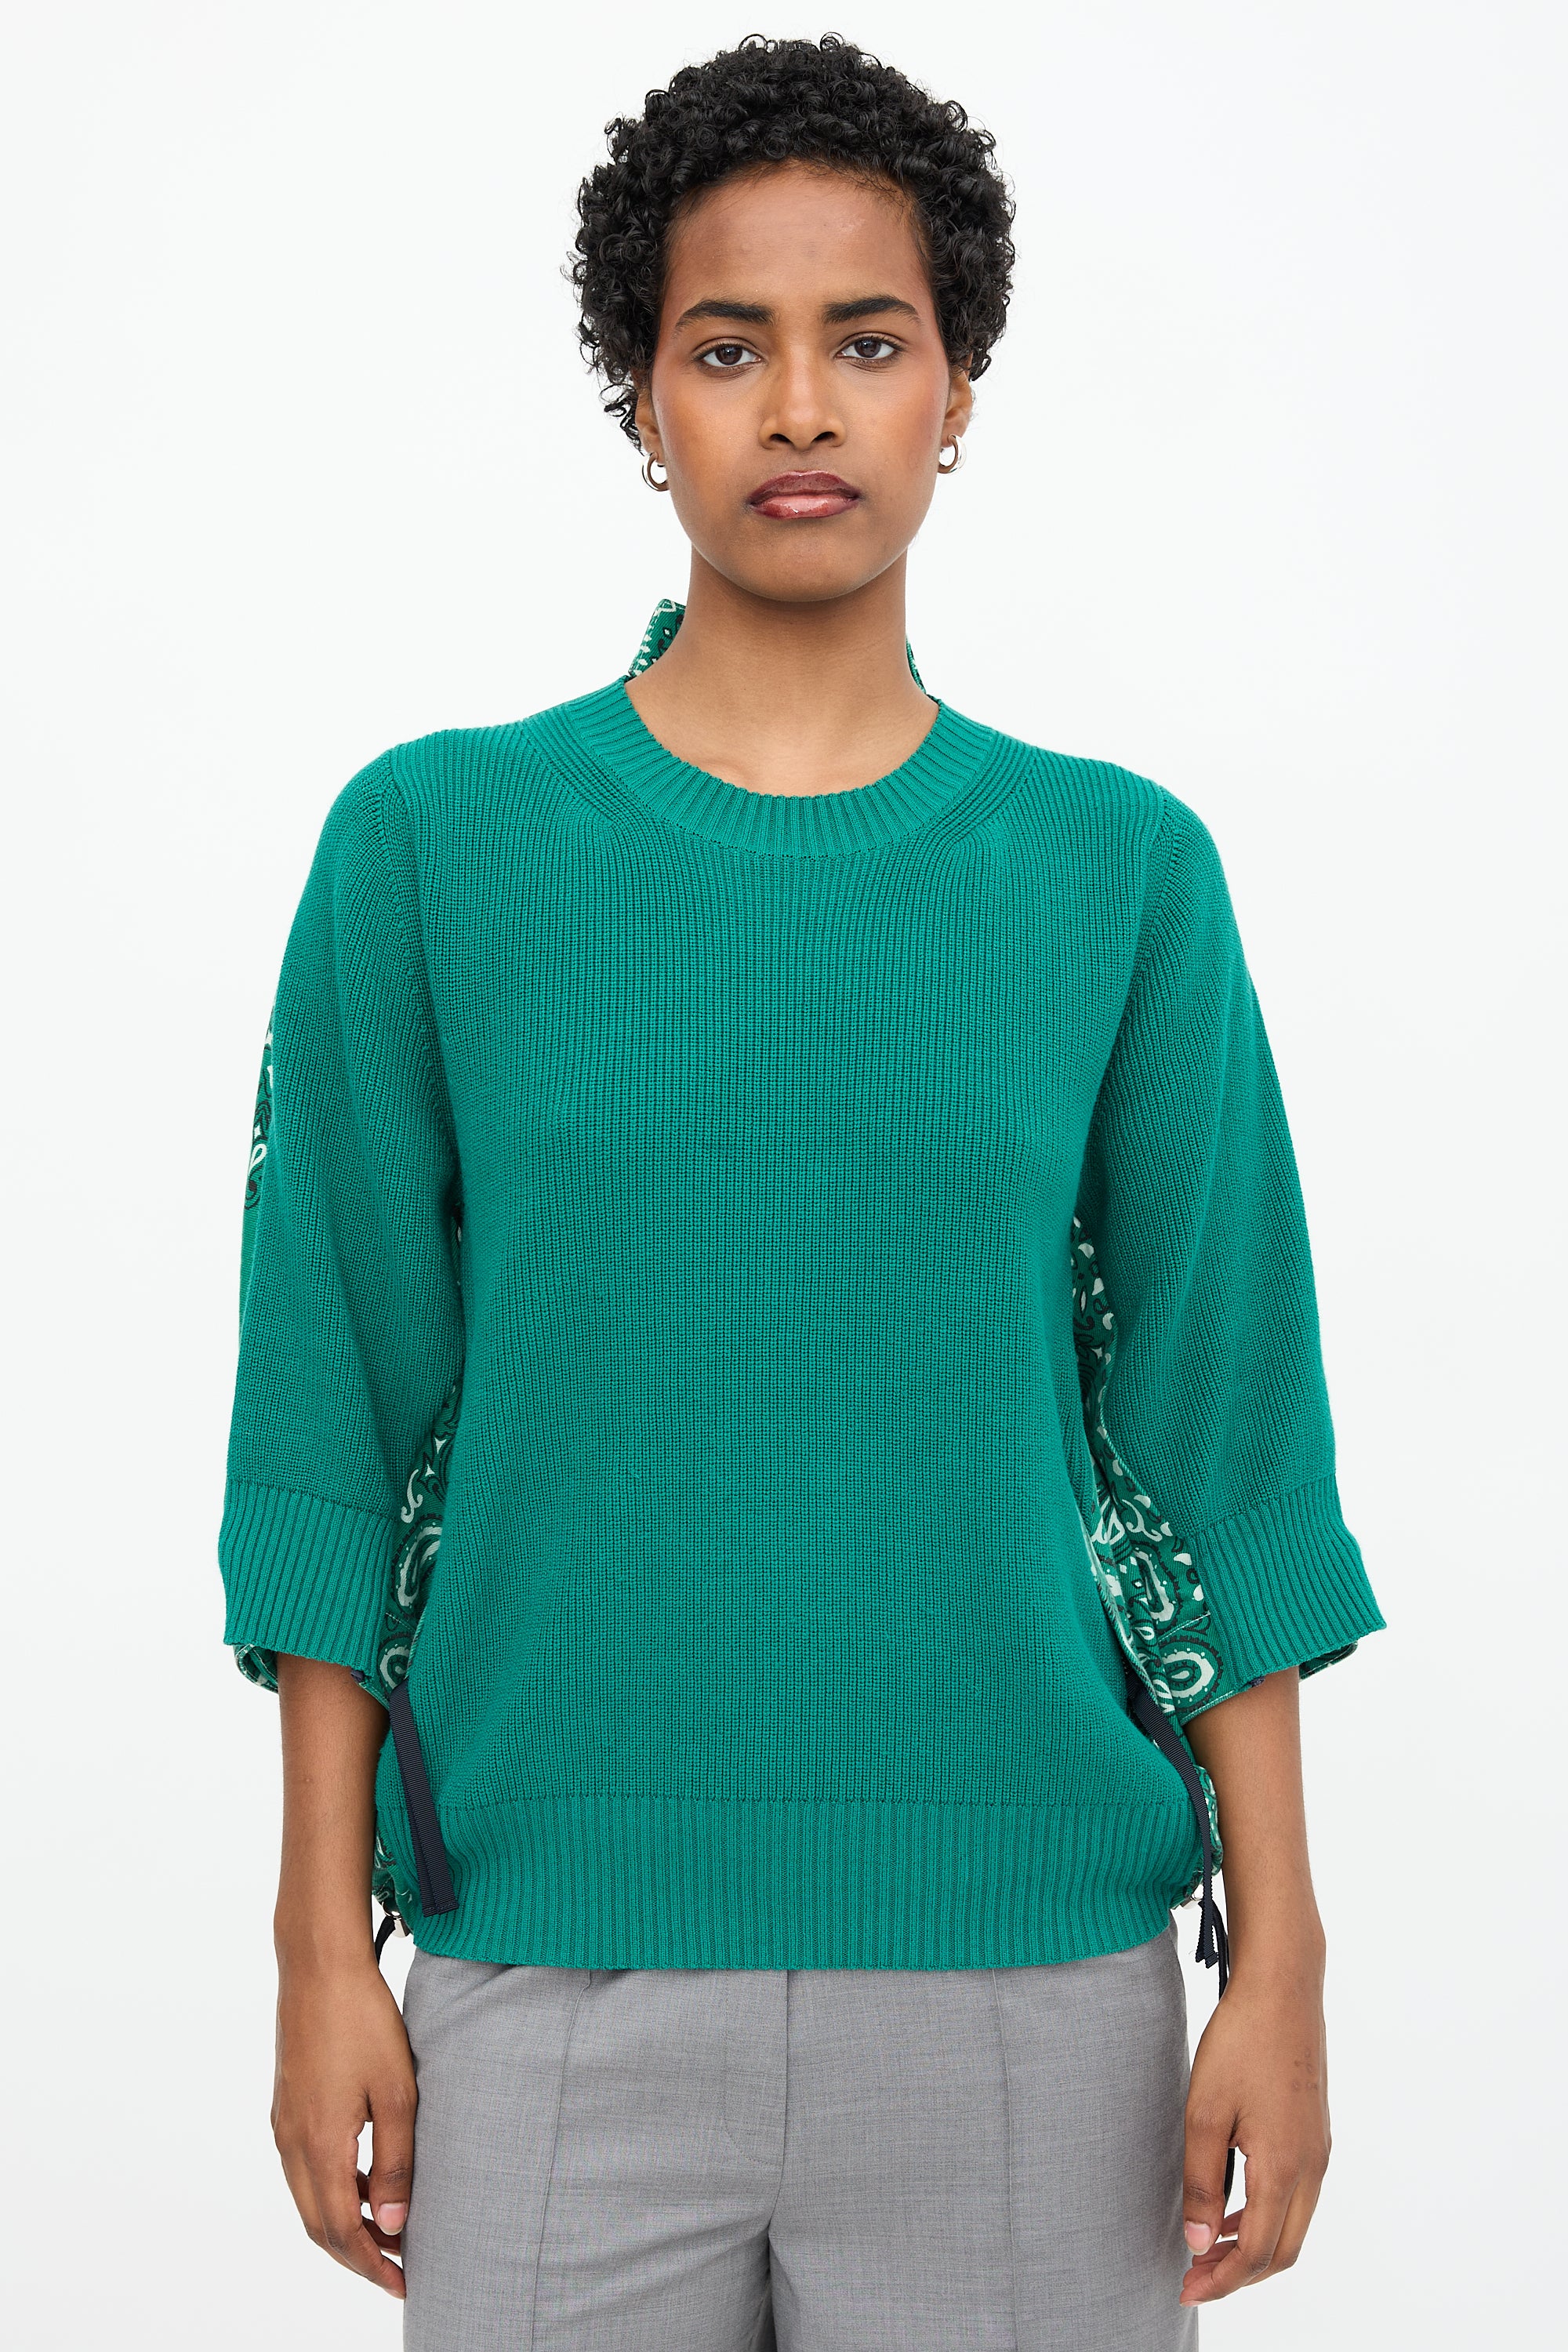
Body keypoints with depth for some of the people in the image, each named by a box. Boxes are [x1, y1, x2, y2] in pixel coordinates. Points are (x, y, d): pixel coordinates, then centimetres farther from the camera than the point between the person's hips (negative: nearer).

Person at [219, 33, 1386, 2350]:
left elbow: (1221, 1429, 4)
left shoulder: (1120, 872, 3)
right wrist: (326, 1944, 0)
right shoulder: (432, 845, 1)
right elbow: (339, 1414, 2)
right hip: (558, 1976, 0)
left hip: (1025, 1979, 1)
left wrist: (1278, 1962, 0)